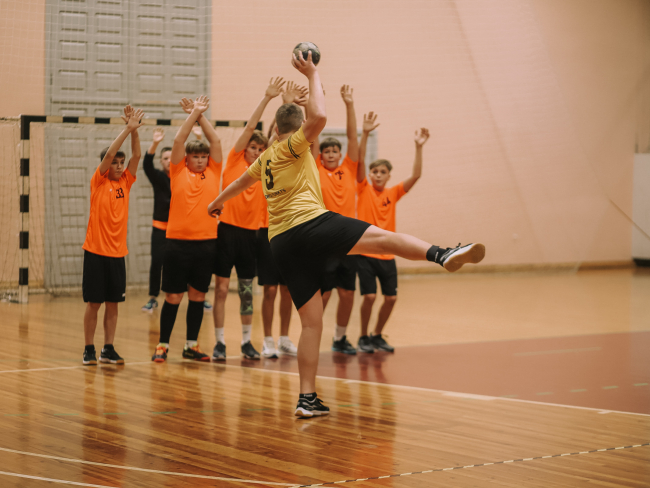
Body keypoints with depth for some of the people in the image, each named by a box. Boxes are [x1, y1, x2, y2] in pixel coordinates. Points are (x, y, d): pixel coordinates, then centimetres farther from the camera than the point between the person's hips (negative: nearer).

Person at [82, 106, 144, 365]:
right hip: (96, 251, -4)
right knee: (93, 303, 1)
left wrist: (134, 129, -11)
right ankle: (89, 349, 10)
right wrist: (128, 128, -17)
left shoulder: (125, 182, 8)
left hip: (117, 253, 4)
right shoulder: (98, 182, -3)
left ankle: (108, 349, 13)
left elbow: (136, 155, -1)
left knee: (113, 303, 6)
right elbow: (109, 153, -15)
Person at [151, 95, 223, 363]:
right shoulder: (178, 172, 3)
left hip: (206, 242, 3)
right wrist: (193, 113, -1)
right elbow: (178, 141, -5)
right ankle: (163, 345, 11)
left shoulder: (213, 173, 8)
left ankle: (191, 345, 18)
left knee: (198, 295, 9)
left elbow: (216, 141, 4)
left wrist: (201, 115, 5)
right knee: (173, 296, 2)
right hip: (178, 242, -2)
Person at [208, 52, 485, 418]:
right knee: (382, 237, -21)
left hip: (281, 244, 7)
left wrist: (219, 201, 65)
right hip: (308, 224, -7)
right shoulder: (292, 146, 6)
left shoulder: (265, 158, 26)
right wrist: (313, 76, -1)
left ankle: (307, 398, 2)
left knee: (312, 322, 7)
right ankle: (443, 254, -47)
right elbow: (319, 117, -13)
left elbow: (243, 180, 47)